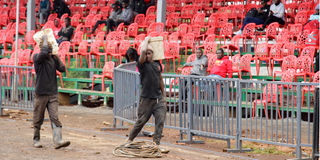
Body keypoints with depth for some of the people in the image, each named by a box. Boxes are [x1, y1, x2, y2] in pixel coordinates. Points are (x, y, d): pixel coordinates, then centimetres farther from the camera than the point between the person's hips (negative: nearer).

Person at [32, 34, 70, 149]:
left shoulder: (53, 59, 9)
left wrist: (56, 57, 0)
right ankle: (36, 140, 21)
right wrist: (45, 39, -15)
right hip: (41, 94, -3)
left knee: (55, 118, -7)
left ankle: (58, 141, -15)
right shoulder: (37, 58, -6)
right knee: (38, 119, 6)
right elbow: (43, 53, -28)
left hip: (53, 94, 3)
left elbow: (62, 69, 3)